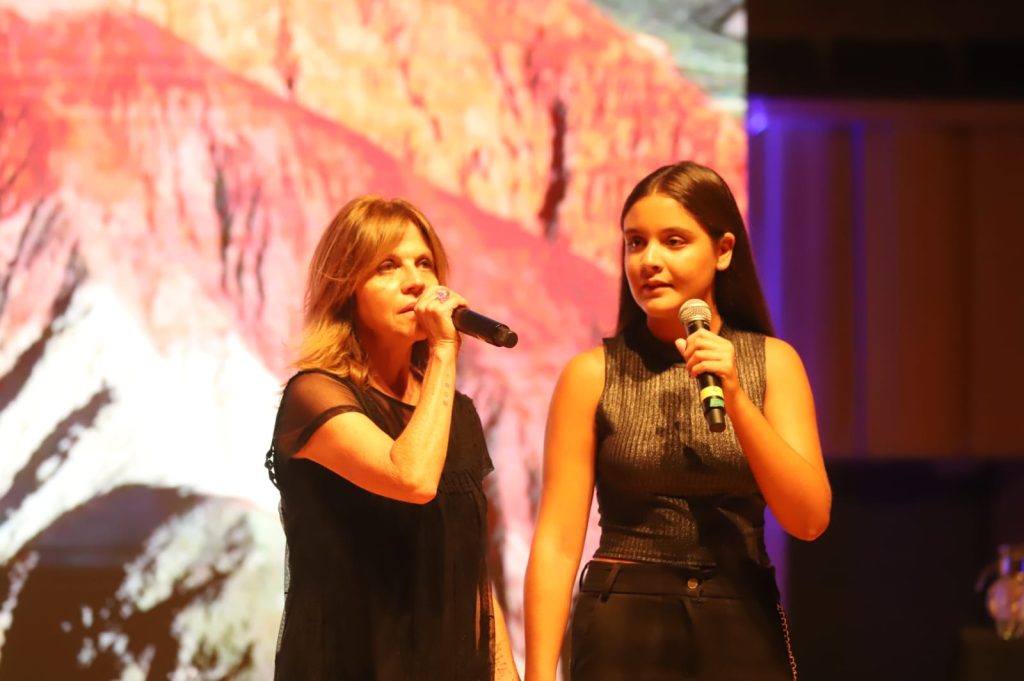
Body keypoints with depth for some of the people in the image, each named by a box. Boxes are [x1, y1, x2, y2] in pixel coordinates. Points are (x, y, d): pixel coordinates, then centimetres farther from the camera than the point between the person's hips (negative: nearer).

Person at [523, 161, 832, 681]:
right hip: (624, 636, -2)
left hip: (745, 635, 2)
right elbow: (557, 541, -6)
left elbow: (810, 519, -7)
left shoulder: (773, 362, 2)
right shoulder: (593, 374, -3)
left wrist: (735, 399, -17)